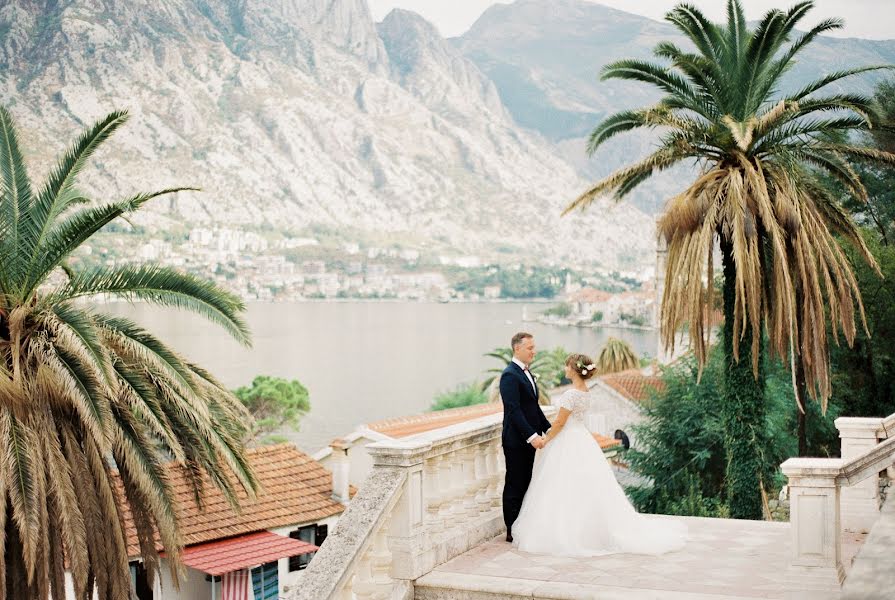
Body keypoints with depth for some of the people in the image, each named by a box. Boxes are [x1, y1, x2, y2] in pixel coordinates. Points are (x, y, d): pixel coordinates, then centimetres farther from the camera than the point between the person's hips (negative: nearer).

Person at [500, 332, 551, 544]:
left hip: (528, 439, 9)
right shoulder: (510, 375, -16)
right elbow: (514, 410, -22)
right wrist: (532, 436, -26)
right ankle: (512, 532, 6)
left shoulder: (526, 373, 14)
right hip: (516, 440, -9)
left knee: (524, 484, 13)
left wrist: (549, 428, 13)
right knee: (514, 485, -1)